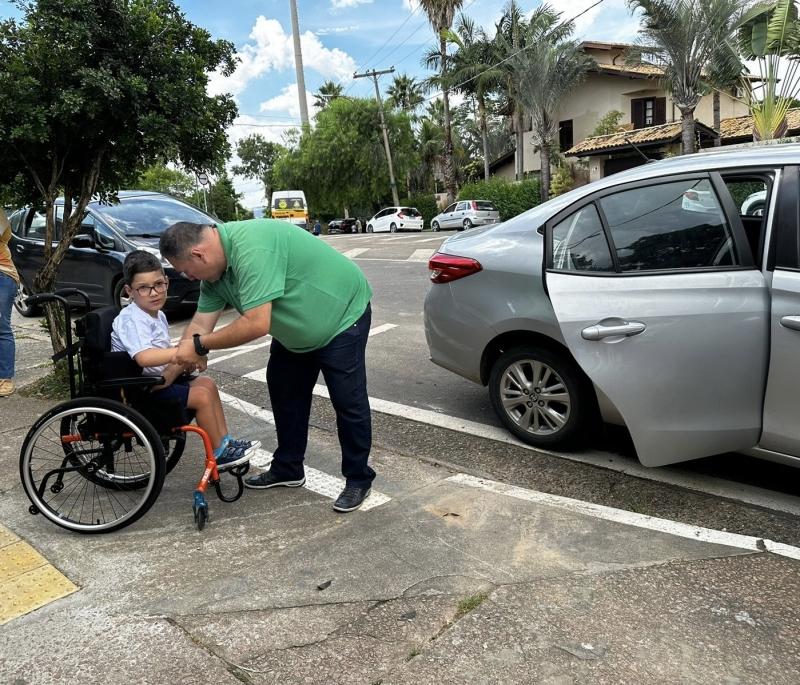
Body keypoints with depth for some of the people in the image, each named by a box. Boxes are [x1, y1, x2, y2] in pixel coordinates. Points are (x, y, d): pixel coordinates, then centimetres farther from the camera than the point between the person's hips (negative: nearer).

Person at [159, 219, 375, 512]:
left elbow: (257, 324, -37)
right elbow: (200, 324, 0)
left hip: (342, 314, -9)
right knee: (284, 392, 12)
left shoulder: (251, 248, -34)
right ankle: (288, 469, 27)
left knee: (348, 401, -4)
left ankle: (358, 480, 11)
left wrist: (200, 345, -27)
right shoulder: (215, 267, -5)